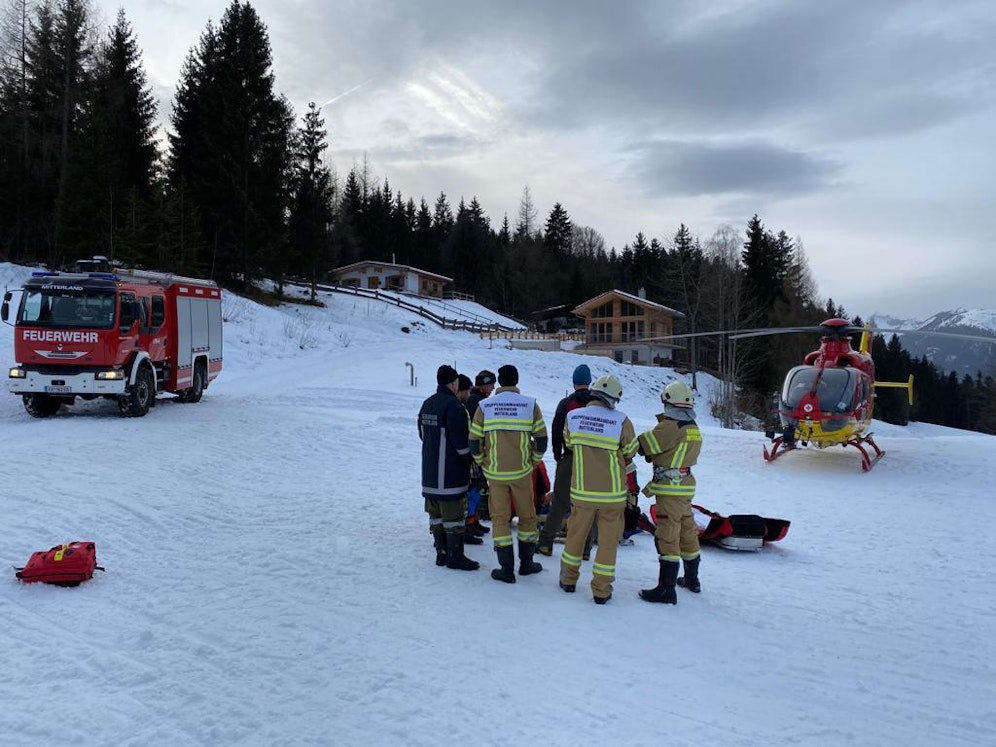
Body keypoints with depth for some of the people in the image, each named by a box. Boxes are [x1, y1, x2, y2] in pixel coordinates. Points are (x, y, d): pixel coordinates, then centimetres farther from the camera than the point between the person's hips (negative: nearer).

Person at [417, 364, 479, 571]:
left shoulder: (427, 404, 11)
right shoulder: (453, 405, -17)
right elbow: (461, 440, -18)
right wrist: (468, 460, -4)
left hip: (430, 471, 9)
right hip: (451, 473, -9)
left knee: (436, 514, 12)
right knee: (454, 515, -2)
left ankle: (441, 553, 19)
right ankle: (455, 556, 2)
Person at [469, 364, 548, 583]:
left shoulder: (485, 406, -3)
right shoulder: (530, 404, -4)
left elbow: (474, 440, -1)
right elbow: (541, 438, -2)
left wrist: (482, 463, 14)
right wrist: (534, 461, 13)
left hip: (495, 472, 0)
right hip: (522, 471, 0)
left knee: (500, 518, 8)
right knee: (527, 515, 16)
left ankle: (506, 569, 9)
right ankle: (526, 563, 24)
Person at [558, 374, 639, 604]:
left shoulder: (572, 417, -7)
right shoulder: (621, 421, -16)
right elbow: (630, 452, -2)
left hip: (581, 490, 3)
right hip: (612, 492, -3)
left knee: (576, 534, 19)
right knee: (608, 540, 10)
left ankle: (568, 580, 31)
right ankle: (601, 590, 15)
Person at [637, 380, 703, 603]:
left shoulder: (669, 427, -19)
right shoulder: (694, 429, 8)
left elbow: (641, 445, -16)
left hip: (670, 489, -9)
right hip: (686, 487, 9)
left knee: (667, 537, -6)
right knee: (687, 533, 19)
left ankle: (667, 589, -5)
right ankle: (691, 579, 34)